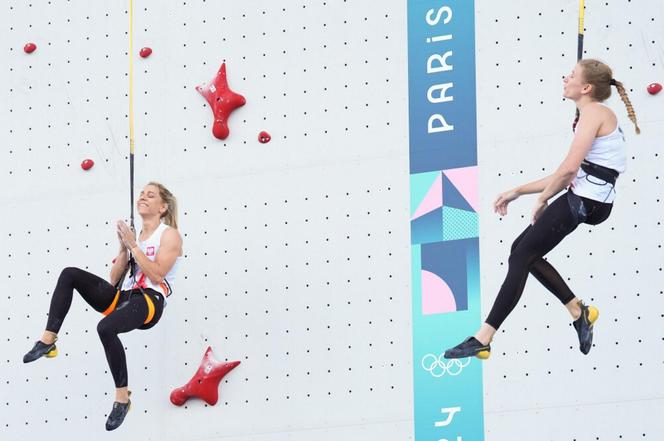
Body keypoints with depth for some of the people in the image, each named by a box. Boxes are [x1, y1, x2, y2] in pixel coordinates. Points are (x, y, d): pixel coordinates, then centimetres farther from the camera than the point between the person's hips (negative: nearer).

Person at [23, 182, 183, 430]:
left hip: (149, 302, -7)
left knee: (105, 327, -37)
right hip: (122, 298, 7)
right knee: (69, 275, -9)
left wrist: (133, 246, -11)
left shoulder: (169, 235, 2)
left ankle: (122, 397, -24)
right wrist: (124, 249, 3)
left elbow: (157, 274, -14)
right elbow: (114, 279, 17)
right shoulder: (133, 234, 21)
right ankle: (48, 339, -18)